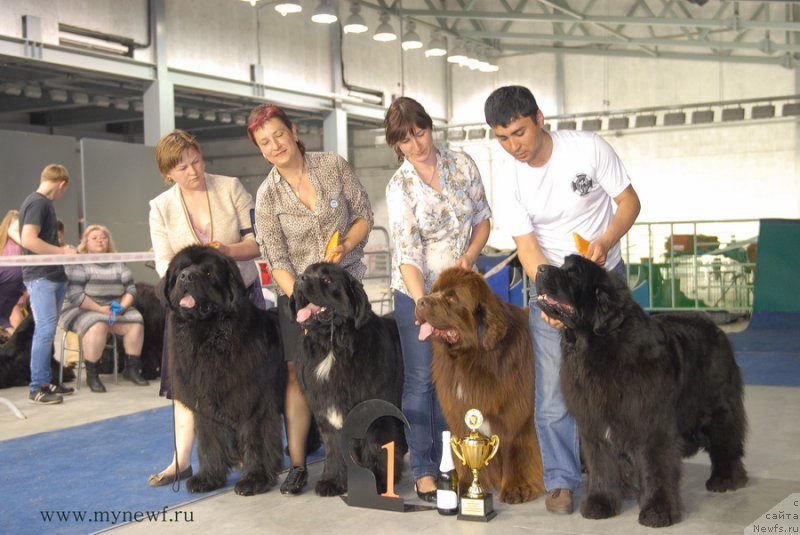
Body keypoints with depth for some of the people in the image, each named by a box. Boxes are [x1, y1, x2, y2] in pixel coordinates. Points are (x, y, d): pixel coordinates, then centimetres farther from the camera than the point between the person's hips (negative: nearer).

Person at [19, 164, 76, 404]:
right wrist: (62, 251, -16)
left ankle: (45, 382, 18)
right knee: (45, 329, -10)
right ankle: (37, 388, -5)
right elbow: (28, 240, -22)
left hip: (53, 276, 10)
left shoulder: (44, 203, 16)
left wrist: (60, 250, 14)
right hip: (40, 277, -10)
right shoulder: (37, 203, -13)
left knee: (47, 330, 12)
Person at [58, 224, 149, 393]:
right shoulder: (78, 264, -7)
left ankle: (131, 368, -4)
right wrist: (99, 309, -22)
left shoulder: (117, 264, 11)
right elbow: (74, 294, -18)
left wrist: (122, 306, -12)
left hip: (115, 310, 6)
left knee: (136, 321, -16)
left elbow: (130, 289, 7)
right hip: (82, 310, -6)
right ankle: (91, 374, -26)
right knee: (98, 325, -36)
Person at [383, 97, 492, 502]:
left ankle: (442, 461, 23)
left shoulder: (462, 164, -4)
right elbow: (406, 255, -23)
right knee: (421, 378, 0)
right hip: (417, 291, -4)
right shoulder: (400, 187, -15)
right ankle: (423, 471, 10)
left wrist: (469, 257, -13)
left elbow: (482, 219, 6)